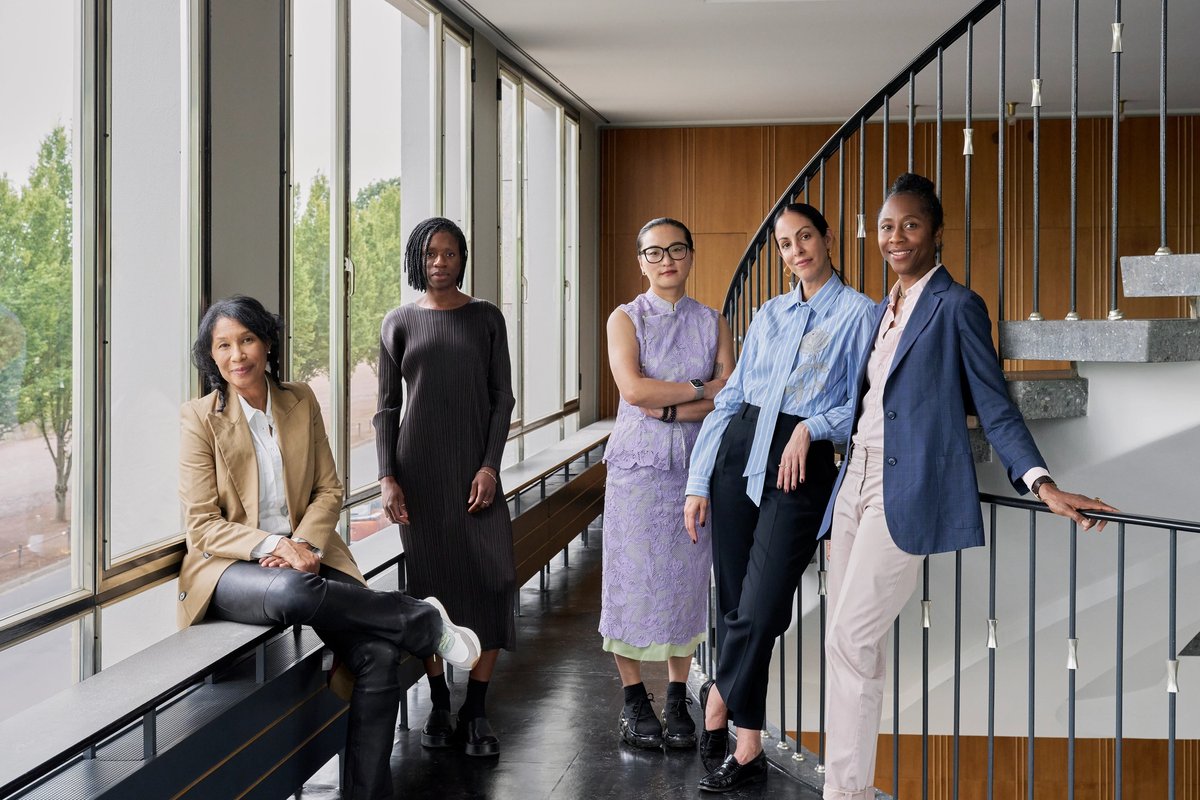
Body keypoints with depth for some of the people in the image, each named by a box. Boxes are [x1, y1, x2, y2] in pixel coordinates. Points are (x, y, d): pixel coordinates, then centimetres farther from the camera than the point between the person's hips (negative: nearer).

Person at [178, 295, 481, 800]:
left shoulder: (301, 402, 9)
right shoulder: (200, 419, -2)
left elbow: (329, 491, 11)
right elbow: (203, 526, -5)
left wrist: (302, 542, -9)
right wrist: (271, 546, -21)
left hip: (304, 556, 3)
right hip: (230, 568, -3)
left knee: (379, 655, -24)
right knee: (290, 592, -40)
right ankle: (426, 622, -18)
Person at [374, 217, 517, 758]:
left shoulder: (486, 318, 6)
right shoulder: (399, 323, 7)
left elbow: (502, 398, 4)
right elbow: (387, 407, 6)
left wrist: (490, 466, -8)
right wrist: (387, 478, -4)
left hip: (475, 468, 0)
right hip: (420, 470, 0)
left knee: (492, 578, -10)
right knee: (431, 583, 1)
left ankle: (475, 712, -2)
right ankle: (439, 707, 12)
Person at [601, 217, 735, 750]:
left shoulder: (713, 323, 9)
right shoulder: (626, 319, 2)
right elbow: (633, 389, -13)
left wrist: (670, 409, -15)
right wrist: (700, 389, -9)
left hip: (696, 466, 2)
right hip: (637, 466, -2)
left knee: (686, 580, 4)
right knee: (632, 578, -1)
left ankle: (677, 701, 15)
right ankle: (634, 701, 12)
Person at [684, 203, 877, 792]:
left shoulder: (860, 314, 1)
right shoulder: (768, 315, 16)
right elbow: (730, 397, 14)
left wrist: (812, 427, -16)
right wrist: (698, 482, 9)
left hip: (802, 465, -5)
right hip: (738, 453, 5)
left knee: (760, 608, -10)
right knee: (732, 603, 5)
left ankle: (719, 699, 15)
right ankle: (746, 747, 16)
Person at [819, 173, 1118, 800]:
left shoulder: (957, 307, -4)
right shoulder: (882, 311, 19)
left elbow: (994, 410, -7)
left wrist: (1042, 483, -20)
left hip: (906, 491, -8)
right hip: (857, 483, 8)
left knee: (850, 641, -13)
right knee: (846, 646, 5)